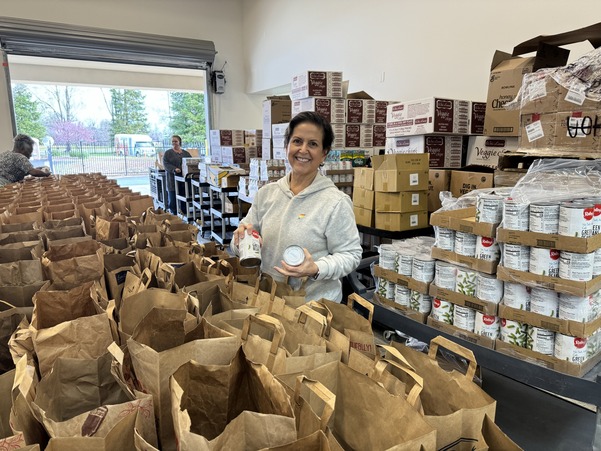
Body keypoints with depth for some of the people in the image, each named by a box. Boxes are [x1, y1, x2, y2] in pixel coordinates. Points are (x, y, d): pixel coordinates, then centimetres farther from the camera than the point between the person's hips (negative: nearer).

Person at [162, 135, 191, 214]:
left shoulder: (185, 153, 16)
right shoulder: (168, 153, 5)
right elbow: (165, 164, -6)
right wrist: (174, 169, -22)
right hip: (173, 179, -3)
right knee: (173, 198, -1)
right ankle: (174, 215, 5)